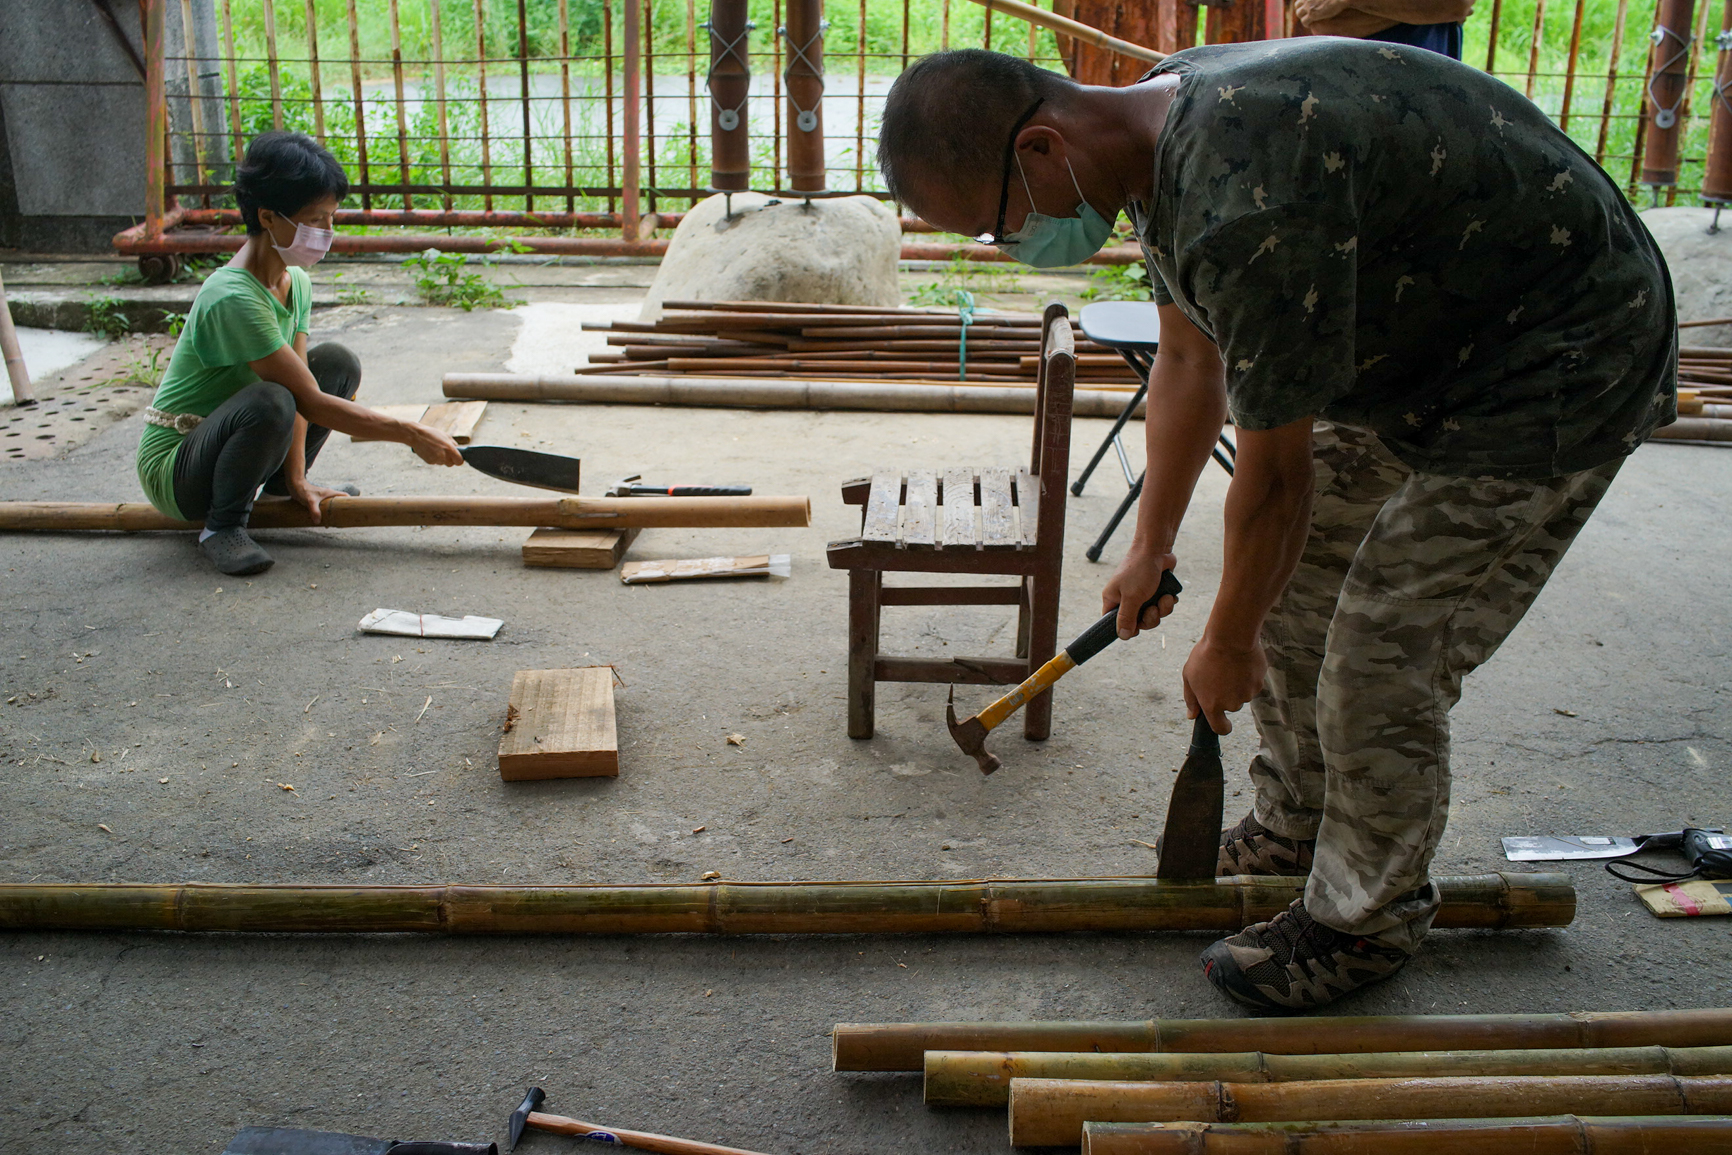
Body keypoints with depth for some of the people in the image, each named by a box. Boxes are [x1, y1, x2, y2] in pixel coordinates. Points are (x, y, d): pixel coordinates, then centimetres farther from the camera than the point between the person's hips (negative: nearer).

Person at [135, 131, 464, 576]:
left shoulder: (297, 284, 0)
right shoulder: (233, 298, -29)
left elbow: (303, 384, -4)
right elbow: (310, 403, -27)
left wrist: (296, 477, -15)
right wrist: (412, 434, -25)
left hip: (223, 441, 9)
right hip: (172, 470, -8)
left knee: (339, 362, 3)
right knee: (270, 401, -37)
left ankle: (282, 484, 13)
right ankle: (222, 527, -16)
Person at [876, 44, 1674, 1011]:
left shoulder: (1249, 205, -36)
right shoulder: (1158, 126, -4)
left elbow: (1273, 475, -25)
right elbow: (1190, 361, 9)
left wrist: (1228, 644, -8)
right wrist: (1152, 544, 16)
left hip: (1554, 371, -9)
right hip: (1417, 347, 10)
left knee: (1383, 659, -6)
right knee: (1286, 577, 14)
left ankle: (1369, 922, 18)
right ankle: (1294, 825, 35)